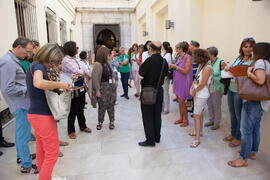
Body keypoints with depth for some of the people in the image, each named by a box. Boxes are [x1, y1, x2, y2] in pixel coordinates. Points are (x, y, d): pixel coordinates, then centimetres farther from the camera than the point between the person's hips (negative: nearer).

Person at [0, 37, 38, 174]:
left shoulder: (13, 60, 12)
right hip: (20, 104, -10)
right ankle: (26, 165, 12)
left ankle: (21, 156, 39)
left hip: (21, 103, 10)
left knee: (20, 132, 22)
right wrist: (28, 89, -16)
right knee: (24, 135, 0)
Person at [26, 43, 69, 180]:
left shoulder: (34, 66, 15)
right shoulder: (37, 66, -15)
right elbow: (38, 83, -37)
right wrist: (60, 85, -25)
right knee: (52, 153, 1)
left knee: (42, 151, 20)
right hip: (43, 116, -10)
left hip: (35, 114, 10)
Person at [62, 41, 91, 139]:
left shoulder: (76, 59, 11)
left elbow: (84, 71, 11)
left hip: (81, 87, 7)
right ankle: (71, 131, 22)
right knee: (73, 111, 5)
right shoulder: (66, 60, -14)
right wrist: (84, 72, -2)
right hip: (73, 89, -7)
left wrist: (82, 72, -6)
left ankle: (83, 126, 35)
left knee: (81, 109, 19)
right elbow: (78, 72, -20)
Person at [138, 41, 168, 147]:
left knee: (148, 116, 3)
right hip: (159, 90, 7)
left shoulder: (149, 60, -18)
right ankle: (157, 137, 28)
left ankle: (150, 140, 10)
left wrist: (139, 72, 2)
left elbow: (140, 76, -18)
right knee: (157, 115, 16)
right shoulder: (164, 61, 3)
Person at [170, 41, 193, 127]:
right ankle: (181, 118, 27)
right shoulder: (178, 57, 9)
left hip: (184, 82, -7)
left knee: (182, 102, -3)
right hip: (177, 81, 8)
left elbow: (186, 71, -20)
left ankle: (186, 120, 14)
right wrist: (172, 66, 2)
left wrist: (175, 67, -18)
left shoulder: (188, 57, -14)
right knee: (179, 101, 14)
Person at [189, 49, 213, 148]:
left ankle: (197, 139, -1)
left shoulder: (207, 68, -20)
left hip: (202, 95, -9)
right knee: (199, 113, 20)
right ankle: (199, 131, 38)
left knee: (196, 115, -8)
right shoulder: (200, 65, 7)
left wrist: (194, 91, -9)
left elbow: (202, 84, -22)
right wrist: (191, 88, -4)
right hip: (197, 94, 9)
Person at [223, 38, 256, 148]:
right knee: (232, 114, 18)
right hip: (231, 89, 7)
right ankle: (232, 134, 36)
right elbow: (230, 67, 19)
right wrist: (228, 68, -3)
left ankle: (238, 138, 24)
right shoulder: (238, 58, 10)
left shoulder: (254, 61, -10)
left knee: (239, 115, 6)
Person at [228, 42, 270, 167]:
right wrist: (250, 73, 9)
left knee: (246, 129, -4)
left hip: (253, 101, -10)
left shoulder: (260, 62, -14)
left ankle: (243, 159, 3)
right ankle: (253, 152, 33)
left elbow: (260, 80, -28)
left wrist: (249, 73, -13)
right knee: (255, 128, 19)